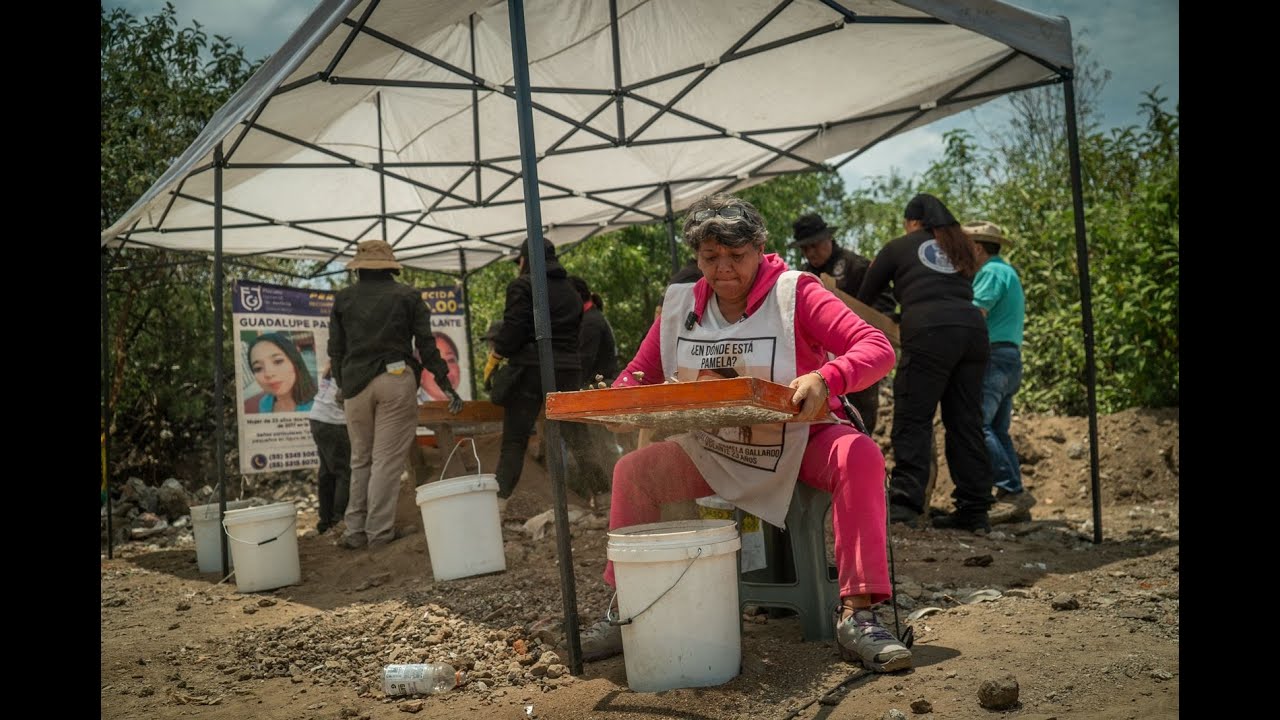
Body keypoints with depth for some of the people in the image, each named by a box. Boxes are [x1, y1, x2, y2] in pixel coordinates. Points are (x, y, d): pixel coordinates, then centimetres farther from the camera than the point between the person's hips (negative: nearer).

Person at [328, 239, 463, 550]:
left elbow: (335, 349, 11)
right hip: (396, 379, -2)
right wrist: (445, 384, 4)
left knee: (360, 460, 13)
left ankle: (355, 531, 13)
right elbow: (426, 343, 1)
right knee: (387, 459, 0)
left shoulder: (343, 298, 10)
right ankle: (379, 532, 0)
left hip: (356, 382, 2)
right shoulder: (408, 296, 4)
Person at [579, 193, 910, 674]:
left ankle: (856, 613, -29)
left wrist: (826, 379, -43)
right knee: (633, 470, -11)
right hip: (713, 454, 4)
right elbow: (636, 375, 6)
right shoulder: (679, 305, -1)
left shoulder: (795, 293, -14)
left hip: (798, 445, -3)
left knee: (859, 455, -32)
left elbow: (877, 349, -22)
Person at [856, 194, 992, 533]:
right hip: (973, 330, 5)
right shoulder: (961, 249, 27)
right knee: (966, 423, 7)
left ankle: (906, 501, -14)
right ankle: (974, 509, 9)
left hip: (929, 333, -5)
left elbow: (865, 297, 20)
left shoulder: (898, 247, 15)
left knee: (912, 419, -5)